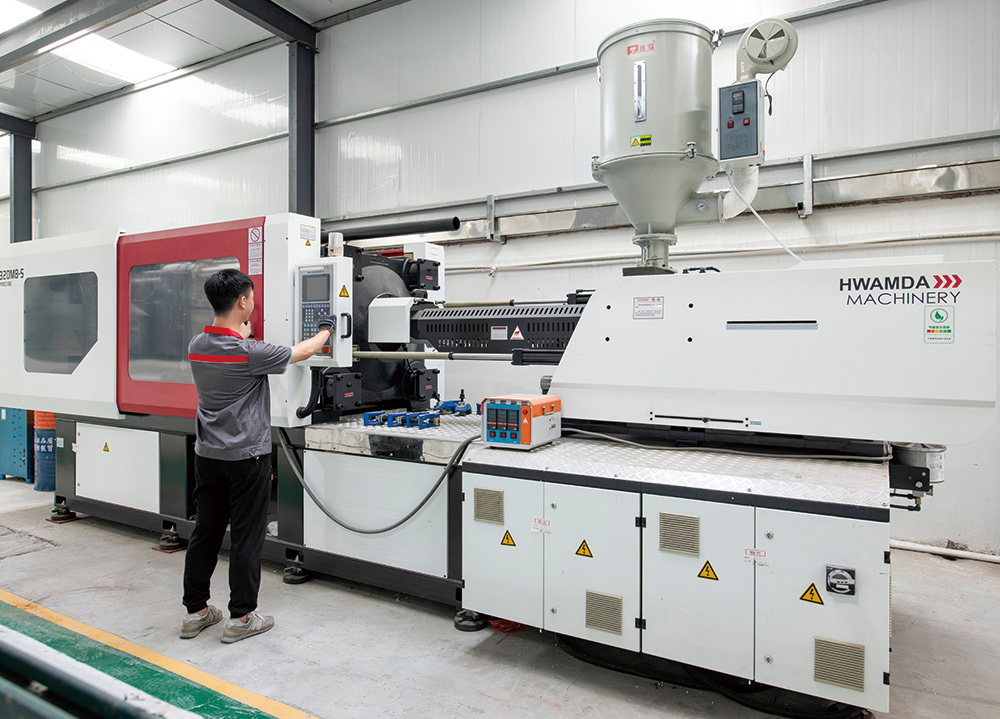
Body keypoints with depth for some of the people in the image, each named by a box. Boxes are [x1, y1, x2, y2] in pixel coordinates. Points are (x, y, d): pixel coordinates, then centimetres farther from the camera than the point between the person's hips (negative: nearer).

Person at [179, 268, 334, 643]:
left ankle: (196, 611, 27)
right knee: (246, 538, 4)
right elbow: (302, 352, -8)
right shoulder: (249, 352, -21)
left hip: (207, 454, 7)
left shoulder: (197, 346, -1)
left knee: (205, 532, 15)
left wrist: (243, 333, 29)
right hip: (247, 457, -7)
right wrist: (325, 331, 10)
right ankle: (241, 617, 14)